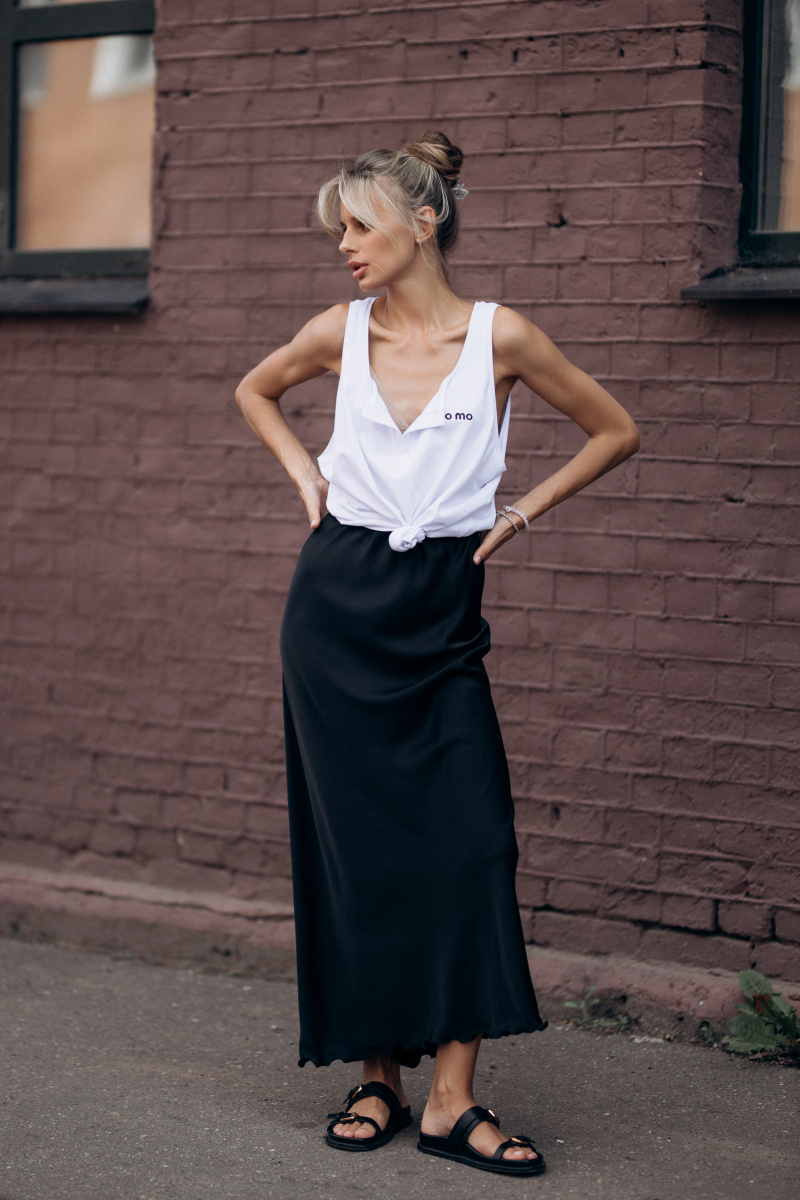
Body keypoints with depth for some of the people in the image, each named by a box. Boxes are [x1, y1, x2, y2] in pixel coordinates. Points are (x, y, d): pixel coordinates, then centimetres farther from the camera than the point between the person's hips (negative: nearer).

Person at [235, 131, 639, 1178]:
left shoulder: (500, 336, -5)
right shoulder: (342, 332, 3)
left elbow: (615, 431, 7)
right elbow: (254, 392, 24)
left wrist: (523, 511, 3)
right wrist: (305, 475, 11)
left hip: (441, 612, -2)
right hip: (338, 602, 2)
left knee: (468, 841, -9)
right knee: (356, 844, 3)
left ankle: (452, 1100, -3)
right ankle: (378, 1077, 14)